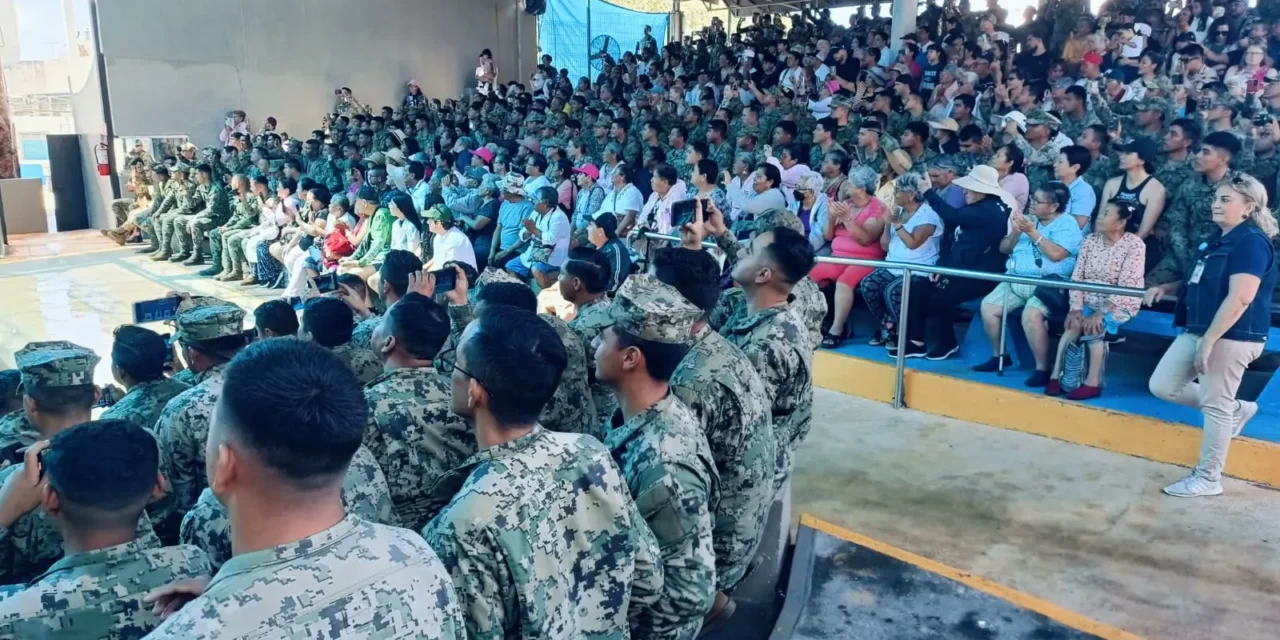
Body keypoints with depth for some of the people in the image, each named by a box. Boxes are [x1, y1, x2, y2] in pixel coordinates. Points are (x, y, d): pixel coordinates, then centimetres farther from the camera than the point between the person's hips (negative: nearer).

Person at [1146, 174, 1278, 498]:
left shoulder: (1251, 242, -15)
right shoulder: (1219, 241, 15)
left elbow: (1240, 298, -24)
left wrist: (1208, 341, -25)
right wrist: (1165, 288, 10)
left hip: (1232, 337, -10)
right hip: (1197, 330, 10)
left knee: (1215, 405, -1)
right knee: (1162, 386, 10)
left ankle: (1208, 479, 12)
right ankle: (1236, 409, 28)